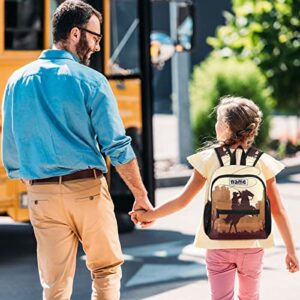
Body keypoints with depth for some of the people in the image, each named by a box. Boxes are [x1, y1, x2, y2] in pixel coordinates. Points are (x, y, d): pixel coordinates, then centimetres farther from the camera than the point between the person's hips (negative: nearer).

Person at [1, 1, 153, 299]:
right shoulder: (90, 80, -6)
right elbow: (117, 146, -8)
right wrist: (141, 195, 0)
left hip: (42, 195, 4)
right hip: (87, 188, -3)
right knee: (106, 270, 13)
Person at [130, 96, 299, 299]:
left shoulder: (209, 159, -8)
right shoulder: (262, 163, -6)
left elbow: (182, 201, -5)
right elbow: (278, 211, -5)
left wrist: (149, 215, 9)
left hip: (218, 246, -1)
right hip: (253, 245, 1)